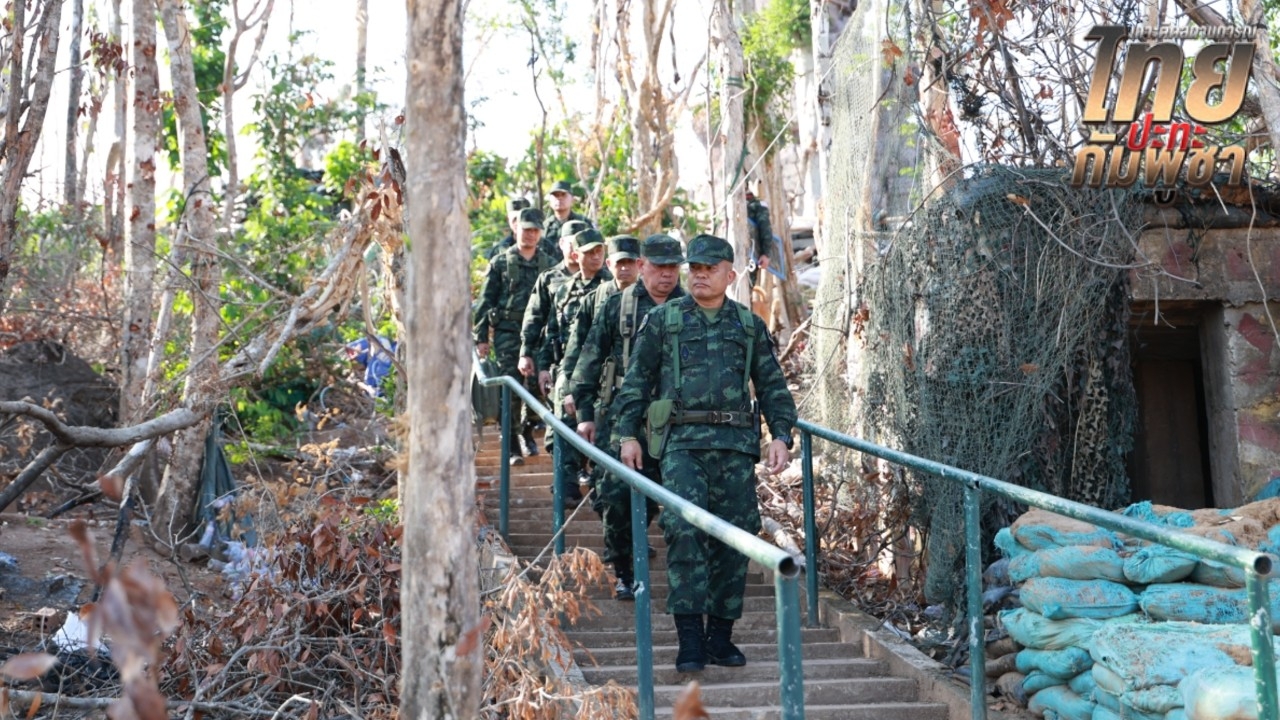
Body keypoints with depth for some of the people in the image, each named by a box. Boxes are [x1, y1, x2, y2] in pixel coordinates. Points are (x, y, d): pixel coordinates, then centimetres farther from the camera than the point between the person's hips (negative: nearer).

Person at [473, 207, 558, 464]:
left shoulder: (549, 265, 10)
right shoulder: (501, 263, 5)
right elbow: (485, 301, 5)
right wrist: (481, 337, -1)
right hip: (507, 334, -2)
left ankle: (527, 432, 27)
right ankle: (512, 447, -2)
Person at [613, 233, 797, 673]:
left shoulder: (750, 326, 14)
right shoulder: (662, 321, 9)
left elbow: (772, 387, 16)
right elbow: (637, 381, 9)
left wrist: (781, 435, 5)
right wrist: (627, 434, 1)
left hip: (736, 444, 3)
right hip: (682, 441, -2)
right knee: (684, 528, -18)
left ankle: (720, 637, 12)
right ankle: (690, 639, -15)